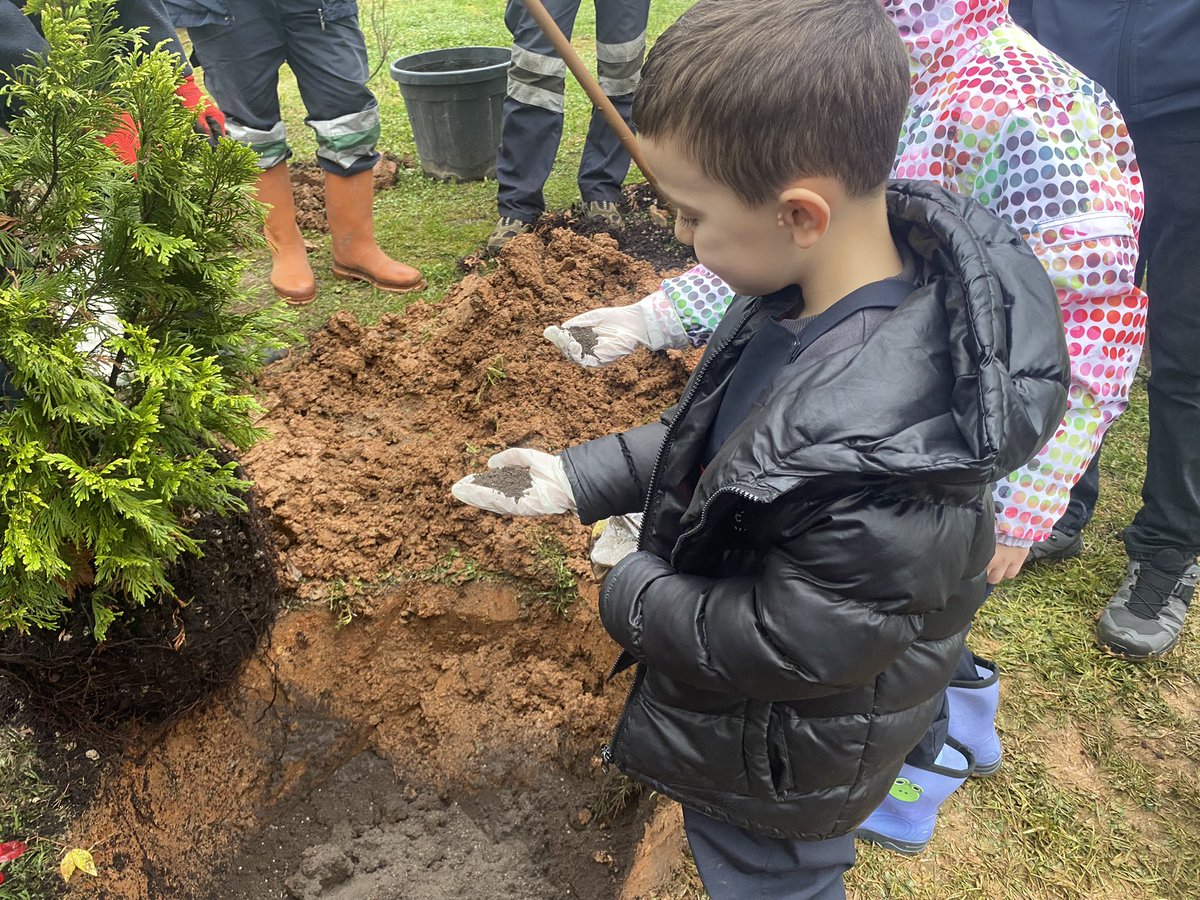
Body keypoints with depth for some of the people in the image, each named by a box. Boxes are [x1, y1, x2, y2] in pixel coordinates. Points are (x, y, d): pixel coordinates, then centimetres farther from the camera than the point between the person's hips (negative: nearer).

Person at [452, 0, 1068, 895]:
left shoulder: (886, 464, -43)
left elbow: (786, 645, -30)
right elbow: (713, 433, 2)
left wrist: (631, 593, -17)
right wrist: (580, 477, -5)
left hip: (780, 771, -7)